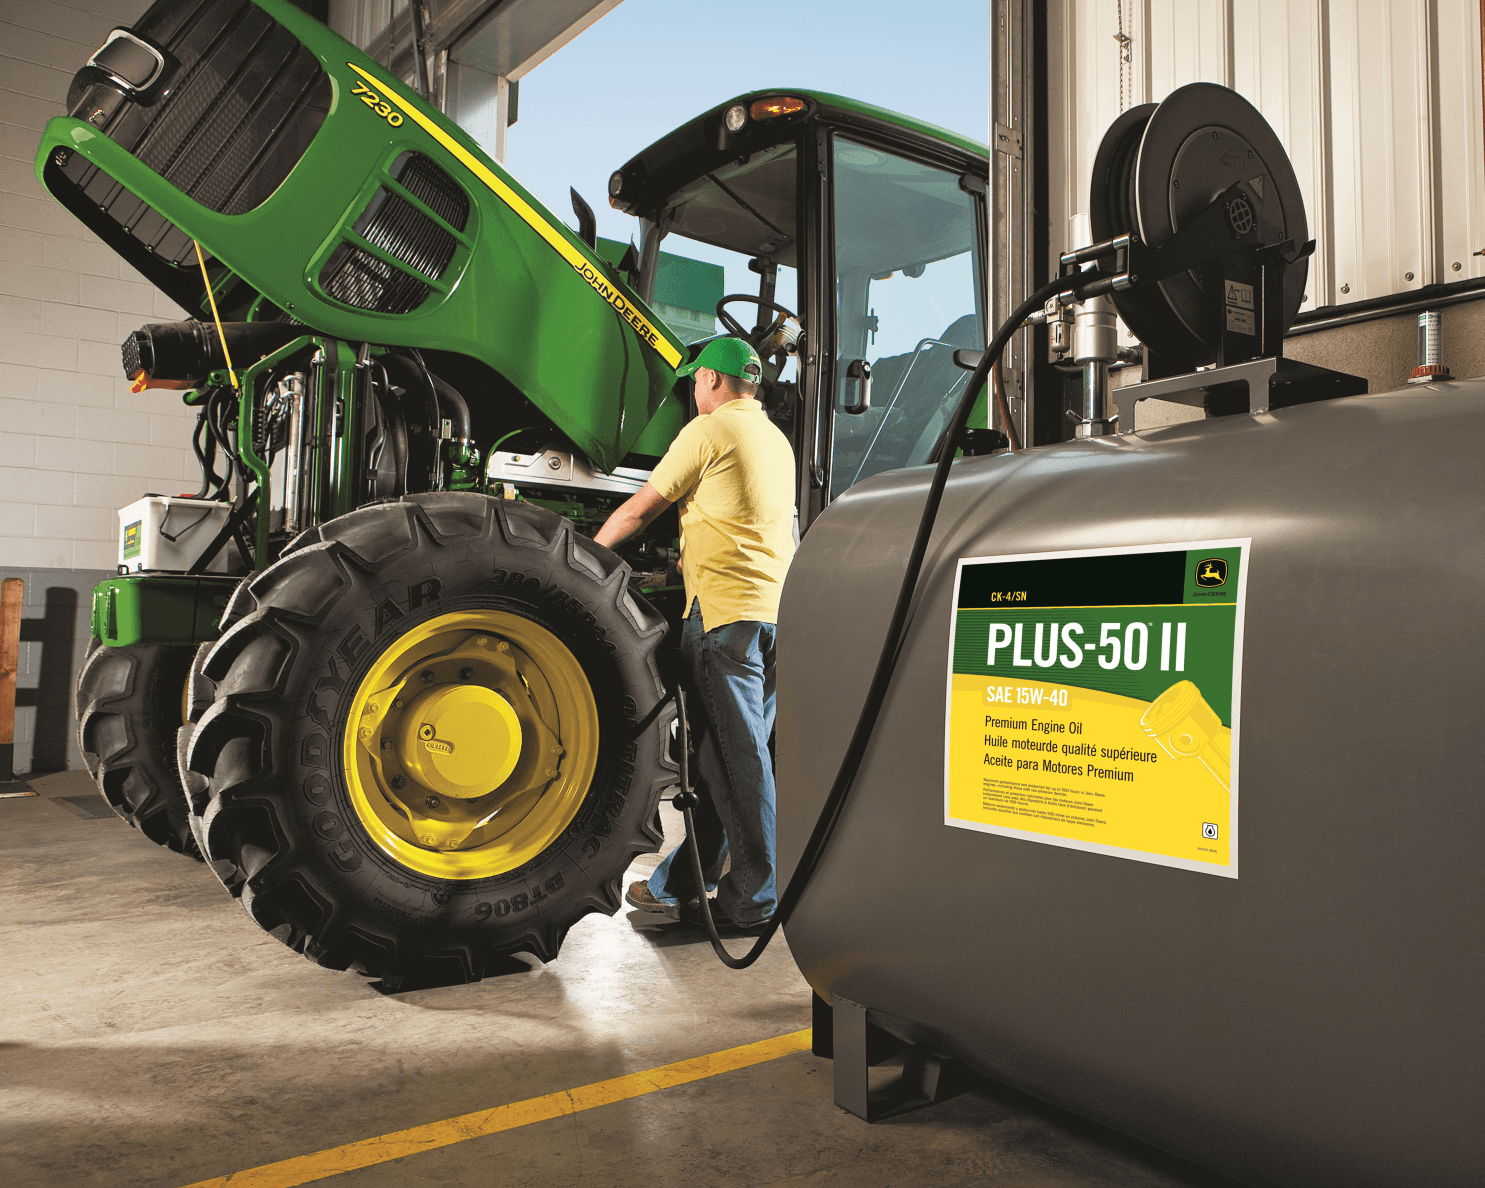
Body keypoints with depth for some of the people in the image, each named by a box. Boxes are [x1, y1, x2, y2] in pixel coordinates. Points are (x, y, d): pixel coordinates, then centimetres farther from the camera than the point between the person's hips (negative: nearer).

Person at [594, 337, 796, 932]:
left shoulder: (709, 430, -3)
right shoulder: (776, 439, 21)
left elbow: (639, 508, -1)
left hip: (726, 609, -8)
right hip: (780, 610, 8)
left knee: (736, 756, -3)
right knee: (736, 752, 10)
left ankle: (753, 897, 3)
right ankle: (679, 883, 21)